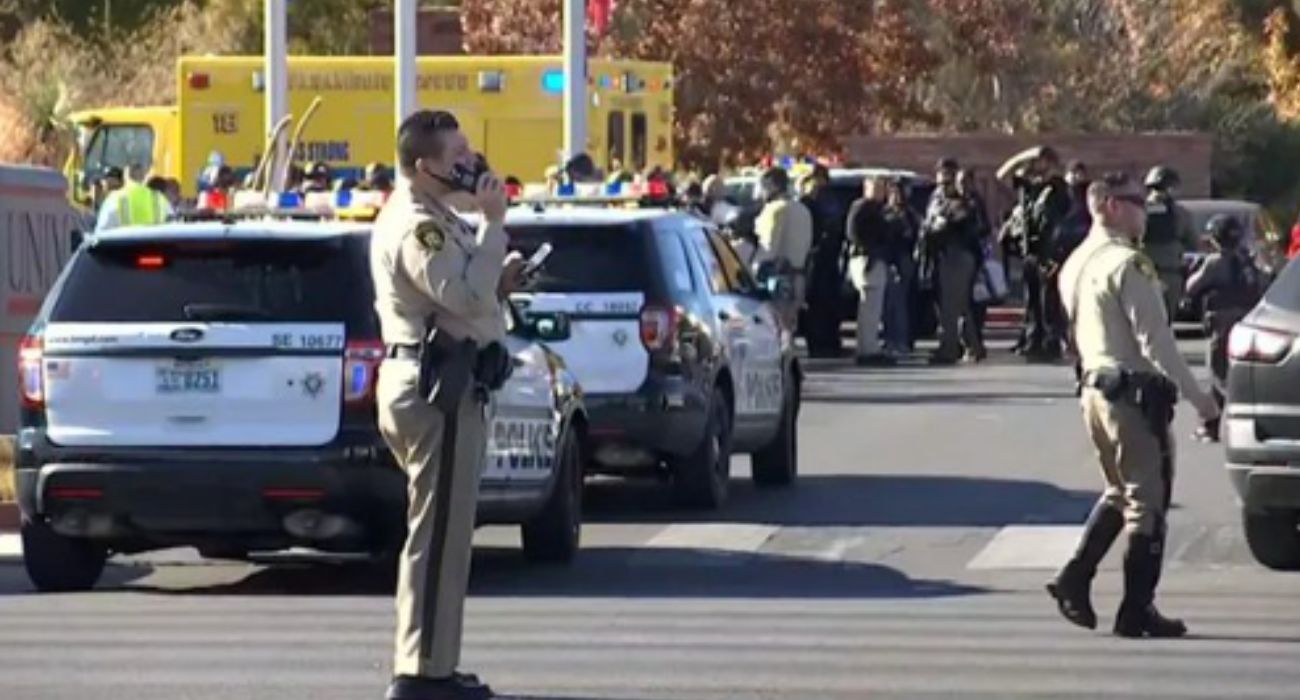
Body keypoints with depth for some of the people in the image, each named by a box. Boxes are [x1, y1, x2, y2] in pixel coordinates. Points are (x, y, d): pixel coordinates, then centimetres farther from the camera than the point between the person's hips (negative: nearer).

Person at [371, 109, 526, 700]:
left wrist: (498, 282, 8)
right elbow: (466, 296, -27)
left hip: (428, 383, 11)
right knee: (440, 533, -10)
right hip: (437, 388, -11)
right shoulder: (417, 226, -15)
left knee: (438, 533, 15)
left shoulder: (428, 217, 18)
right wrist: (493, 223, -21)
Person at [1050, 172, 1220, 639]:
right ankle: (1137, 611, 3)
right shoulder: (1128, 265, -17)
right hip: (1134, 393, -9)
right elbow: (1155, 339, -20)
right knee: (1147, 501, 1)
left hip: (1094, 387, 9)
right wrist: (1197, 397, -17)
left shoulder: (1076, 265, 11)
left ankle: (1074, 580, 11)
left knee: (1120, 493, 22)